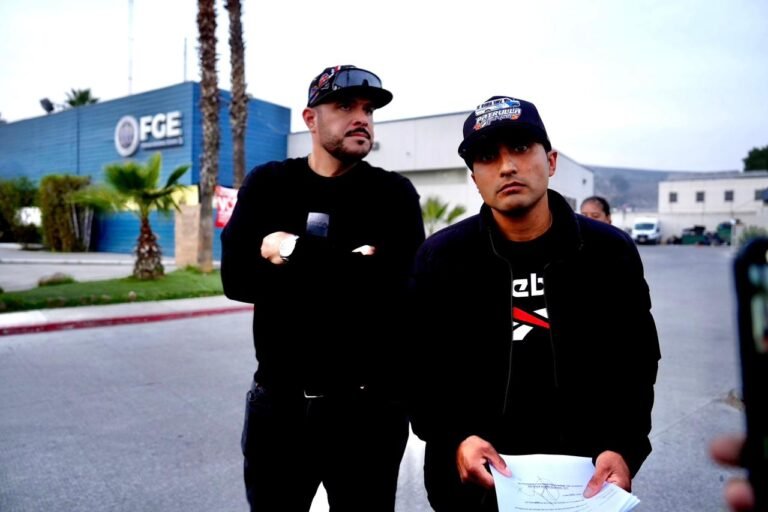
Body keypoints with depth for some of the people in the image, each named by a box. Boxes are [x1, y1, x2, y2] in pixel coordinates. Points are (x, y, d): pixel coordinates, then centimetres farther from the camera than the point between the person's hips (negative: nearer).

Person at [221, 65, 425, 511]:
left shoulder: (394, 193, -4)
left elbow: (399, 287, -20)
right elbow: (237, 278, -11)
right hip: (278, 402, 2)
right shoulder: (268, 184, 2)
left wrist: (295, 251, -17)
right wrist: (349, 270, -17)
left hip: (369, 407, -1)